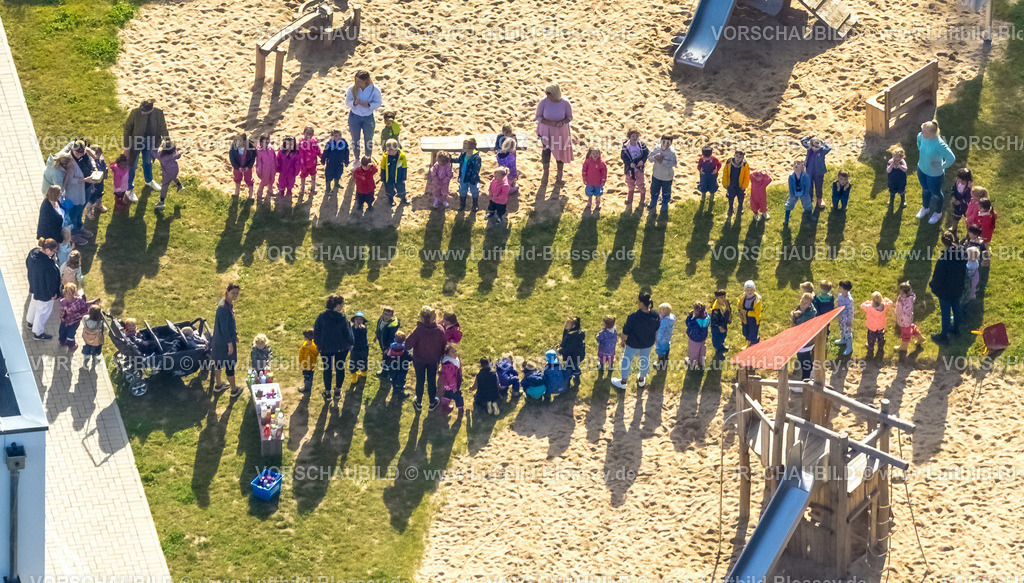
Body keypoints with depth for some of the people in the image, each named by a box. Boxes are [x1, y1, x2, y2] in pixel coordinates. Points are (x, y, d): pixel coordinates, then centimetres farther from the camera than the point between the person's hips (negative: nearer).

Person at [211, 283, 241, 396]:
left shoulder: (229, 304, 0)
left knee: (218, 362, 24)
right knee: (230, 365, 8)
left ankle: (218, 385, 42)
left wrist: (234, 334, 25)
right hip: (224, 341, -10)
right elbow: (223, 328, -26)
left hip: (218, 340, 10)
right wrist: (230, 343, -20)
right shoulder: (224, 308, -30)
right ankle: (234, 390, 25)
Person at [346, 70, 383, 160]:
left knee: (368, 140, 14)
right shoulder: (352, 88, -15)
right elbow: (347, 101, -6)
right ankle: (356, 160, 36)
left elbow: (378, 103, -8)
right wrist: (354, 102, -29)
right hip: (354, 116, 1)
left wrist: (368, 105, -28)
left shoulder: (374, 90, -16)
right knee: (355, 139, 15)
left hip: (368, 117, -1)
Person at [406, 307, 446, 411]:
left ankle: (418, 403, 37)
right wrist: (441, 357, 11)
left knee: (420, 381, 19)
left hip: (419, 360, -2)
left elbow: (408, 345, -25)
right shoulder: (440, 330, -21)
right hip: (433, 360, 2)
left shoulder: (419, 330, -31)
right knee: (432, 381, 21)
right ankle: (432, 403, 38)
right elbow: (444, 346, -6)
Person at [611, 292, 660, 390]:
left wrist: (623, 341, -1)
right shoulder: (655, 315, -22)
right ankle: (641, 380, 52)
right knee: (645, 359, 29)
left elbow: (625, 333, -21)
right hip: (648, 343, 4)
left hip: (633, 344, -4)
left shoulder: (633, 317, -35)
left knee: (627, 360, 22)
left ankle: (623, 382, 41)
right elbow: (657, 330, -3)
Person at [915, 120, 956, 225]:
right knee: (925, 190, 31)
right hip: (922, 169, 6)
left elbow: (951, 158, -33)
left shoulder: (940, 145, -39)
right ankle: (925, 208, 58)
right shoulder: (921, 136, -19)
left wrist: (942, 166, -19)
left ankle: (937, 213, 47)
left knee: (935, 194, 20)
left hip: (934, 174, -6)